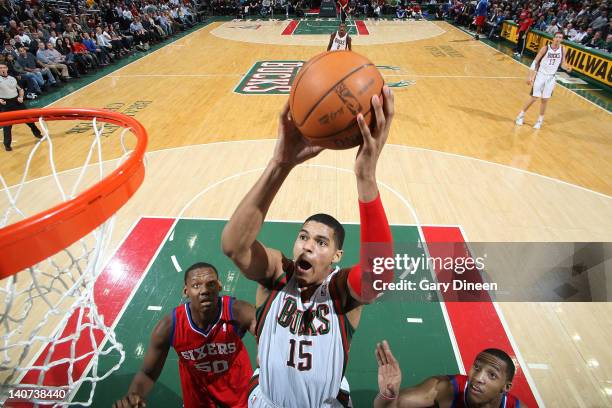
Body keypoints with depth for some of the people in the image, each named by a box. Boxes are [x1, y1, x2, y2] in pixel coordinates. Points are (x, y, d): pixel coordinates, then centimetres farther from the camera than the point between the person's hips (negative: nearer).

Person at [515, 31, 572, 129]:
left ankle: (540, 120, 15)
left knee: (545, 100, 3)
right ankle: (521, 115, 15)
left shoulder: (562, 50, 0)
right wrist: (531, 76, -13)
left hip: (551, 78, 3)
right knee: (534, 98, -4)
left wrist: (567, 68, -14)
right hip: (541, 75, -3)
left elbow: (562, 63, 9)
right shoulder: (545, 48, -11)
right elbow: (535, 62, -8)